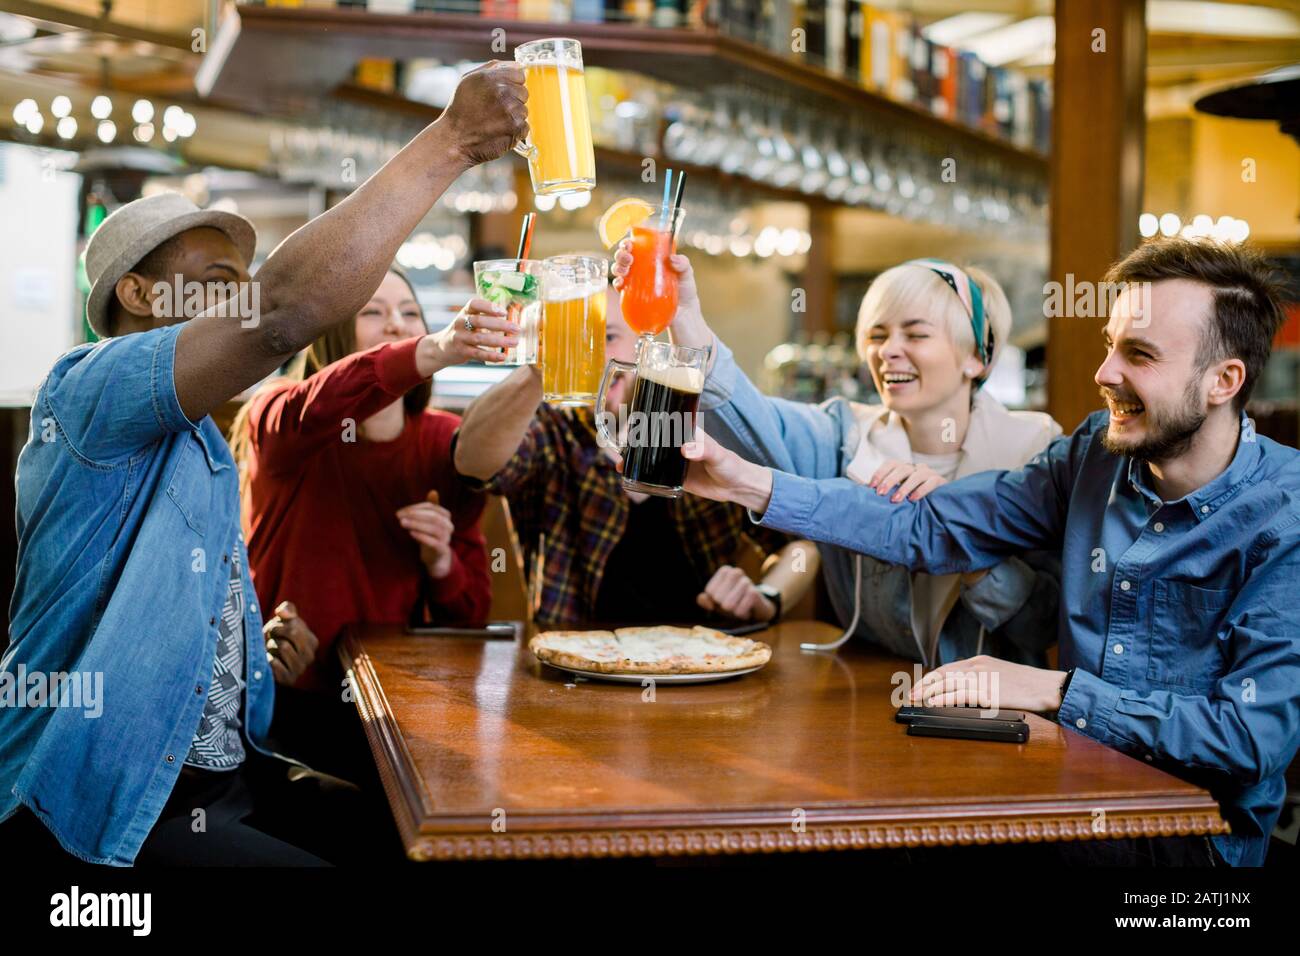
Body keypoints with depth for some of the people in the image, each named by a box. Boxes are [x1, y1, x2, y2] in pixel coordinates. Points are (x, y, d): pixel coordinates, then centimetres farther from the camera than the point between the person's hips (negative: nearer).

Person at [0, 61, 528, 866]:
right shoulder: (89, 390, -12)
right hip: (106, 801, -9)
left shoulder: (200, 443, 20)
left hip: (224, 780, 9)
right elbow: (286, 311, -29)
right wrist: (450, 141, -28)